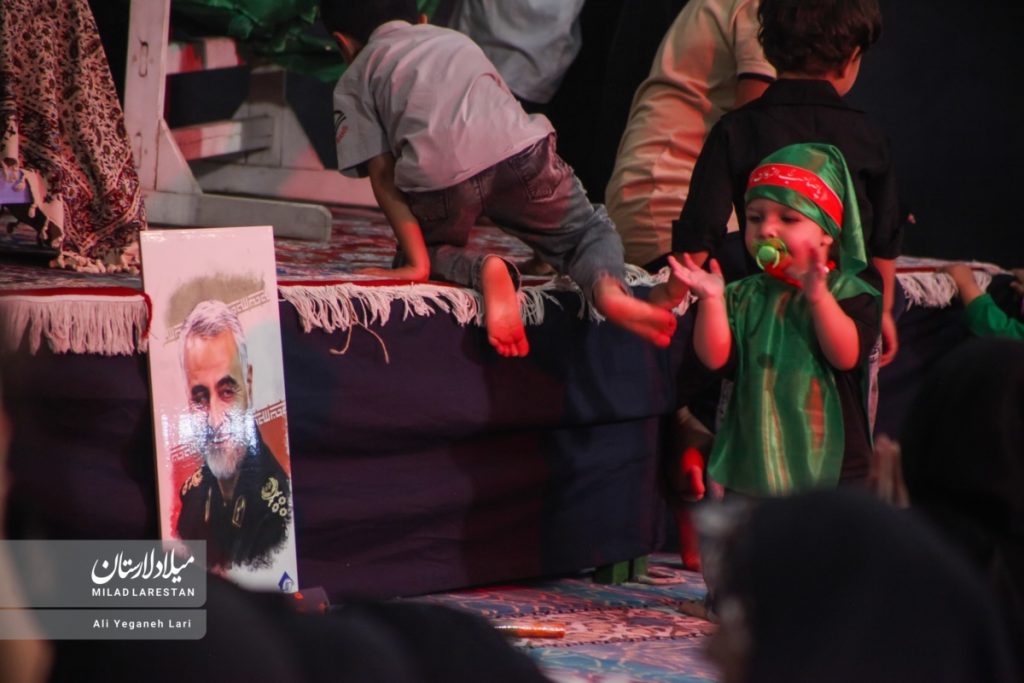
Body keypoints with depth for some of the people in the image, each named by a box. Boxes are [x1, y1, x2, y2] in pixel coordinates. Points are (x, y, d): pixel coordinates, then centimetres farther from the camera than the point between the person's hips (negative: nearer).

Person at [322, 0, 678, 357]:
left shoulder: (353, 83, 23)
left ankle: (482, 271, -8)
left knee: (431, 251, 27)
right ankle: (608, 287, -11)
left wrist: (418, 262, 6)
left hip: (437, 179, -2)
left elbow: (382, 176, 11)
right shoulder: (456, 39, 36)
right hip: (520, 152, 2)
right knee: (588, 232, 25)